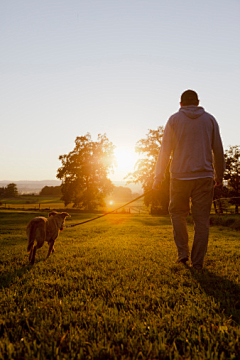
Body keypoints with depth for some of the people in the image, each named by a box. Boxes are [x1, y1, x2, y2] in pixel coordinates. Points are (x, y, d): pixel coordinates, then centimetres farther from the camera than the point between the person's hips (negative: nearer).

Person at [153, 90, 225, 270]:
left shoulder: (174, 119, 5)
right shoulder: (210, 119, 11)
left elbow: (165, 150, -1)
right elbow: (218, 150, 10)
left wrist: (158, 177, 2)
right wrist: (219, 175, 18)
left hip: (180, 176, -1)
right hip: (204, 176, 1)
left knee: (178, 213, 17)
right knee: (202, 220, 5)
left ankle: (182, 251, 9)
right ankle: (198, 262, 7)